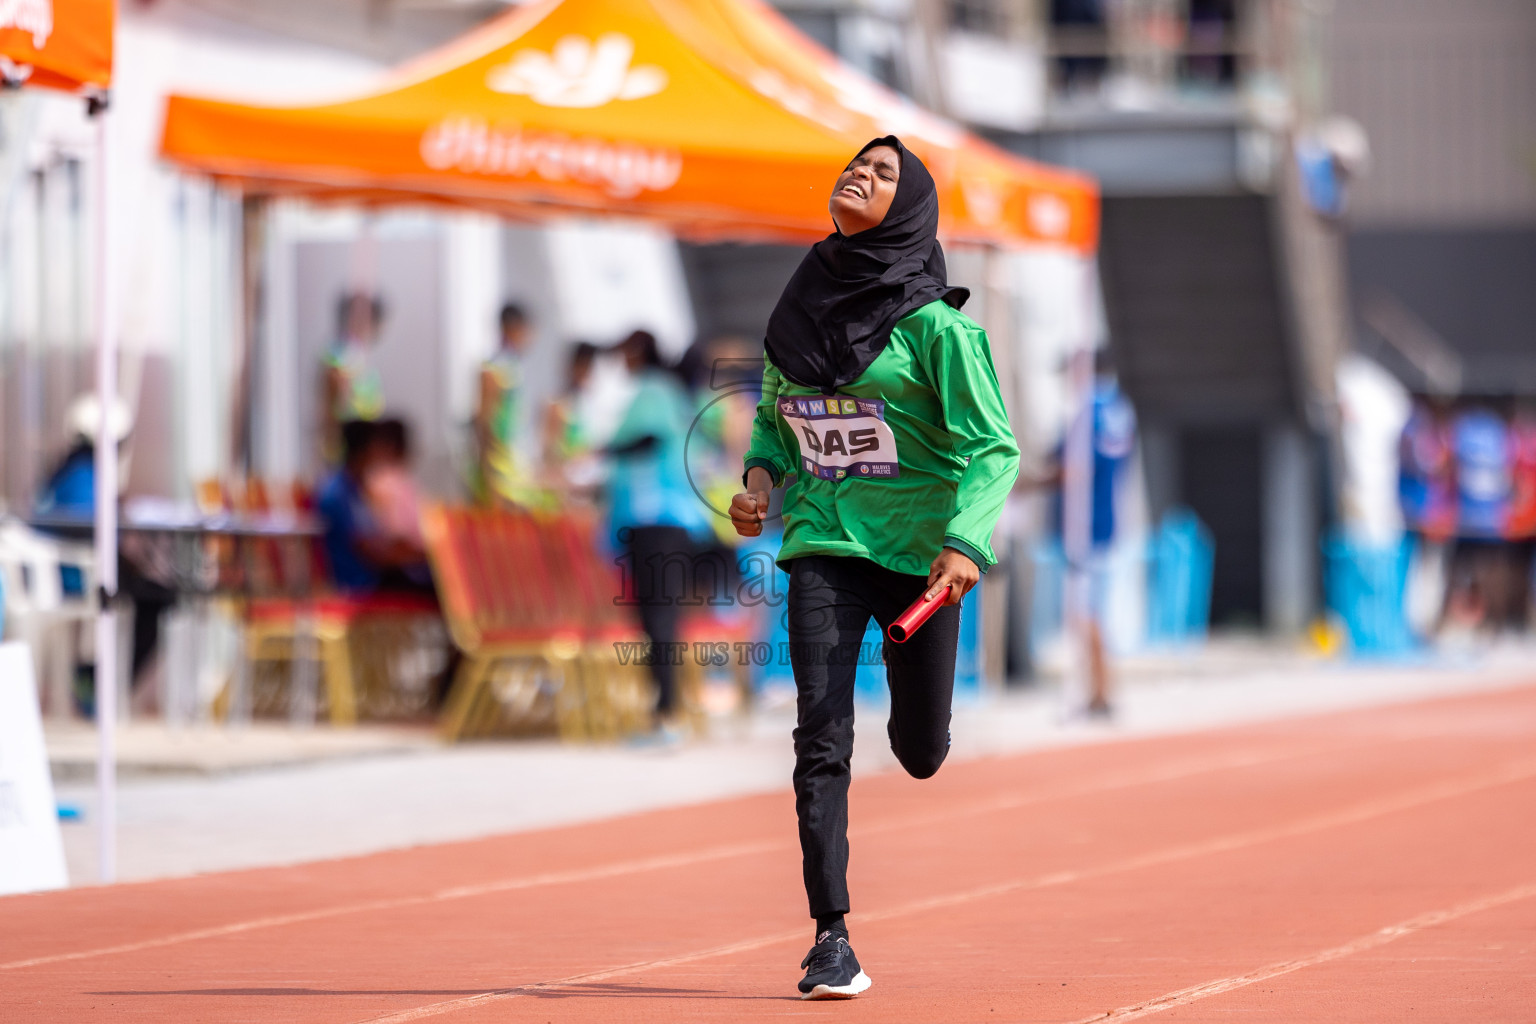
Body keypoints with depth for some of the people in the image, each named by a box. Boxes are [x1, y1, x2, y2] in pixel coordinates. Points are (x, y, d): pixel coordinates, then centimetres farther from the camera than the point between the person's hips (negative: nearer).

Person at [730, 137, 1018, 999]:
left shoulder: (934, 325, -9)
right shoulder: (799, 313, 5)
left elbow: (994, 448, -11)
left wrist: (965, 542, -26)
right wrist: (762, 479, 0)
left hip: (920, 549, -2)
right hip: (824, 545, 2)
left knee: (920, 752, 9)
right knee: (823, 738, -13)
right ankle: (831, 937, -10)